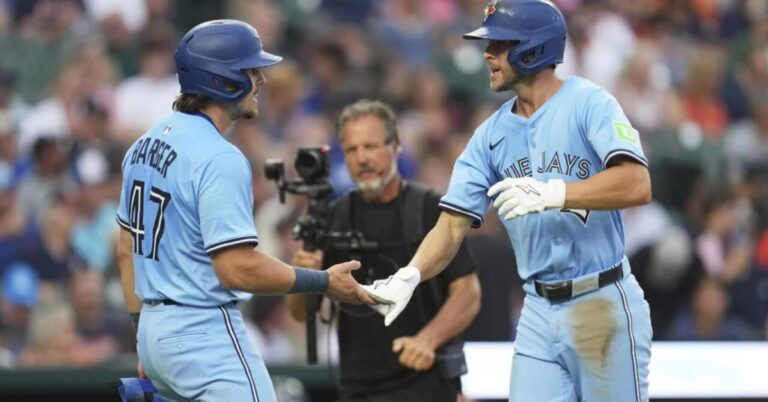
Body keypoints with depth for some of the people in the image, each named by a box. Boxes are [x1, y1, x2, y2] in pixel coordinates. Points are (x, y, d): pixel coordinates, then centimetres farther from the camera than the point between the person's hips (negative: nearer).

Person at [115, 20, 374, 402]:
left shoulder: (145, 145, 12)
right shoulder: (219, 159, -17)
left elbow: (127, 250, 18)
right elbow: (236, 267, -21)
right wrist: (324, 282, -11)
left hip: (154, 329, 10)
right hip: (205, 336, -10)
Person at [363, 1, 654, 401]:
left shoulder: (588, 104, -8)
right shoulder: (492, 133, 10)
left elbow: (636, 185, -22)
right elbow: (453, 224, 5)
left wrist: (553, 194, -33)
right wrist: (408, 277, -13)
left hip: (604, 306, -6)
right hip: (539, 311, 6)